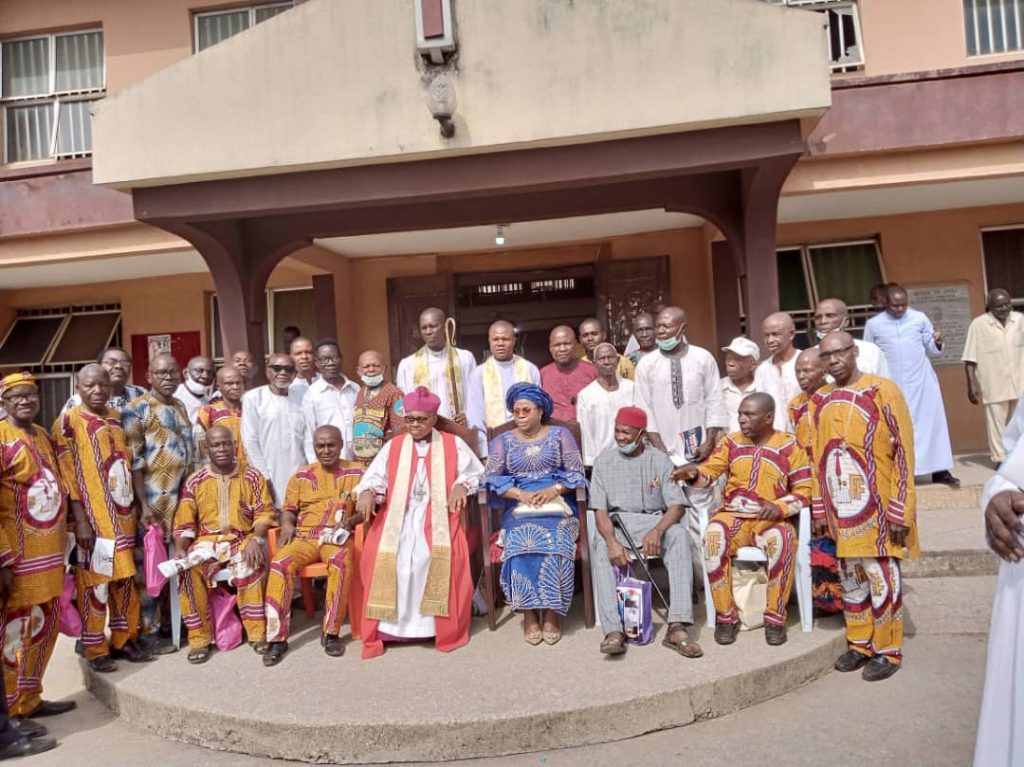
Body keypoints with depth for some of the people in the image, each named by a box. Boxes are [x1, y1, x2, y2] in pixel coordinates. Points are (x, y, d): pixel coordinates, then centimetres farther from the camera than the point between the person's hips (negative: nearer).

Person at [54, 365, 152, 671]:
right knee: (96, 581, 2)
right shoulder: (68, 422, -7)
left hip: (122, 515, 5)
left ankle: (124, 639, 24)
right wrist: (81, 520, -15)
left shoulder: (118, 418, 10)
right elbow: (67, 476, -10)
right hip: (93, 518, -5)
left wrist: (134, 509, 11)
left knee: (124, 578, 12)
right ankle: (95, 649, 16)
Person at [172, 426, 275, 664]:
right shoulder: (194, 482, 7)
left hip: (242, 539, -1)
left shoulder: (252, 477, 5)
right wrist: (180, 549, -12)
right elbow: (184, 523, 5)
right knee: (188, 570, -29)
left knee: (252, 566, -33)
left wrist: (255, 540, -16)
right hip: (207, 540, 2)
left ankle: (257, 632, -20)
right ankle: (199, 638, -16)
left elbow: (264, 512, 1)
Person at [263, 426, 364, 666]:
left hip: (337, 536, -2)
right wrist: (287, 525, -8)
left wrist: (351, 520, -14)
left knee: (341, 562, -37)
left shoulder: (355, 472, 7)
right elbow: (289, 509, 14)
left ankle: (331, 632, -23)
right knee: (280, 563, -29)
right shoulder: (302, 475, 13)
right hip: (304, 536, 2)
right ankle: (277, 637, -21)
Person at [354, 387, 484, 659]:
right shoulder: (393, 446, 16)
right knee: (384, 555, -26)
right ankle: (389, 625, -15)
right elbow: (375, 476, 8)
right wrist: (367, 492, -14)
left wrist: (462, 485, -8)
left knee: (439, 555, -30)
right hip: (397, 517, 2)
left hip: (437, 517, -1)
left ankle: (441, 626, -14)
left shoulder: (453, 444, 13)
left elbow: (474, 472, 13)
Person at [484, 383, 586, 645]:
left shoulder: (560, 434, 13)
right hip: (518, 507, 1)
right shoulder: (502, 441, 15)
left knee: (554, 543, -31)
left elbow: (576, 473, 5)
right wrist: (521, 494, -13)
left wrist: (554, 490, -13)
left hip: (557, 505, 0)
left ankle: (551, 612, -20)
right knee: (521, 542, -31)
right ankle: (529, 613, -21)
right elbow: (493, 479, 3)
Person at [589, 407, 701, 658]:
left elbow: (677, 505, -5)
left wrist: (658, 531, -26)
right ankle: (613, 631, -36)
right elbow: (600, 510, -4)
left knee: (679, 535, -32)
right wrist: (612, 541, -24)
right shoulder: (604, 460, 3)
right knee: (599, 545, -33)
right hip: (617, 521, 0)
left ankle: (677, 627, -35)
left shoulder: (659, 460, 2)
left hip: (654, 519, 0)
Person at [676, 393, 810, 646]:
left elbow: (804, 492, -2)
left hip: (770, 519, -2)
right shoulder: (732, 442, 8)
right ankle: (726, 616, -16)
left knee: (782, 539, -36)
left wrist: (779, 507, -19)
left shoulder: (789, 447, 0)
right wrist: (694, 473, -20)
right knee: (713, 535, -31)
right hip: (733, 515, 2)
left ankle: (775, 617, -17)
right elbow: (709, 471, 3)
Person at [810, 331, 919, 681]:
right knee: (850, 577, 14)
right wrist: (819, 510, 11)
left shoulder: (882, 390, -8)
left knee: (881, 576, 4)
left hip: (876, 508, -5)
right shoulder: (819, 400, 7)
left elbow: (903, 451, -9)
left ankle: (888, 650, 20)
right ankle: (860, 644, 30)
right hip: (840, 509, 5)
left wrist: (900, 511, -12)